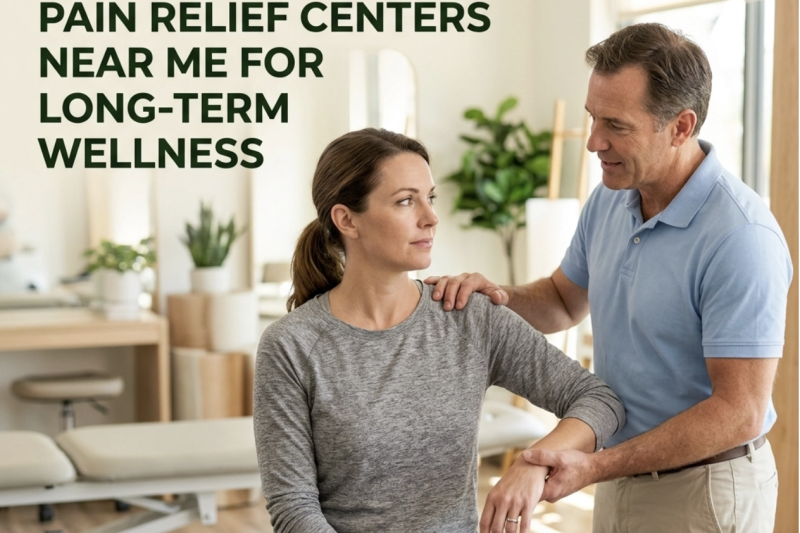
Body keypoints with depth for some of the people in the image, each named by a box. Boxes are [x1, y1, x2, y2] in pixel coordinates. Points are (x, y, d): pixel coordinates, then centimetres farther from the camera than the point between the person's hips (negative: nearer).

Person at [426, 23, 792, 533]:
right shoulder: (609, 200, 0)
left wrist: (595, 468, -26)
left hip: (702, 490, -7)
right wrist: (500, 296, -5)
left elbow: (739, 411, -24)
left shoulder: (741, 237, -25)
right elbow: (566, 300, 17)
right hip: (623, 480, 7)